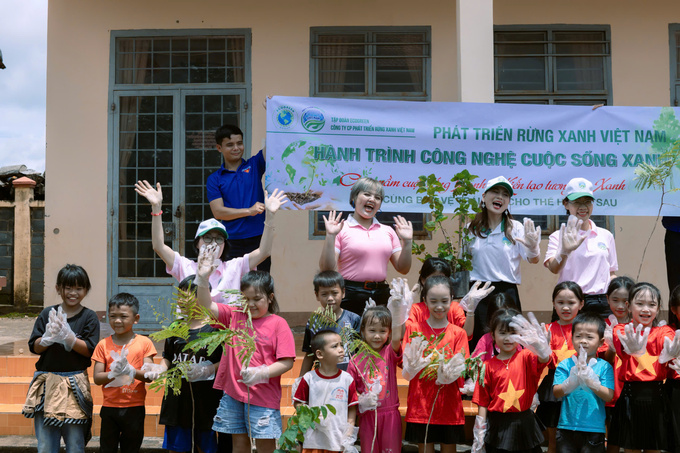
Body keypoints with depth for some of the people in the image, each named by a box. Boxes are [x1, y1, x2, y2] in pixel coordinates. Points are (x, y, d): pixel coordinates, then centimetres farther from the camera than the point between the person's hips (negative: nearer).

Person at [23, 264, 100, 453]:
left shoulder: (89, 317, 0)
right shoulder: (47, 314, 5)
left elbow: (90, 350, -7)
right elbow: (35, 347, 2)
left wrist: (68, 337, -20)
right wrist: (49, 337, -18)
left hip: (75, 385, -2)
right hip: (47, 383, 2)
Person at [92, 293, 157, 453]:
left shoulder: (144, 343, -1)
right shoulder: (103, 345, 2)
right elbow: (97, 378, -4)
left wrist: (131, 371, -25)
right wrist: (113, 373, -23)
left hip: (134, 408, -1)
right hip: (110, 407, 1)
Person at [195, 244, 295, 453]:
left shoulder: (278, 324, -5)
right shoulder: (234, 316, 7)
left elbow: (287, 362, -9)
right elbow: (207, 306, 0)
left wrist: (261, 373, -23)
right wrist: (203, 279, -15)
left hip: (263, 396, -4)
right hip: (233, 392, 4)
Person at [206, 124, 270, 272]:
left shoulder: (254, 165, 9)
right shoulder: (214, 179, 6)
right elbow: (218, 212, -4)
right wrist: (249, 211, -11)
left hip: (259, 239, 1)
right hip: (232, 244, -1)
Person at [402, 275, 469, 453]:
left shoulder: (458, 333, 3)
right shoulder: (414, 330, 2)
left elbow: (460, 371, -3)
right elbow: (406, 374, -3)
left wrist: (450, 374, -24)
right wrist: (412, 366, -25)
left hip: (449, 407, 1)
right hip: (420, 405, 0)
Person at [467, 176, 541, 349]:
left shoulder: (516, 228, 3)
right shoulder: (471, 229, 8)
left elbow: (533, 260, -6)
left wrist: (533, 247, -27)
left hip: (507, 291, -1)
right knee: (478, 342, 3)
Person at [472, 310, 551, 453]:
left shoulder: (526, 357, -2)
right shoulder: (489, 366, 1)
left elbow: (543, 360, -26)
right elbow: (483, 401, 2)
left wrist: (541, 346, -49)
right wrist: (479, 433, -1)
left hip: (523, 424, 0)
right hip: (497, 426, 0)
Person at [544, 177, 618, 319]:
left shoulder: (606, 236, 14)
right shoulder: (559, 236, 4)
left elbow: (611, 274, 20)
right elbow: (553, 268, -14)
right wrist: (564, 252, -33)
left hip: (601, 304, 3)